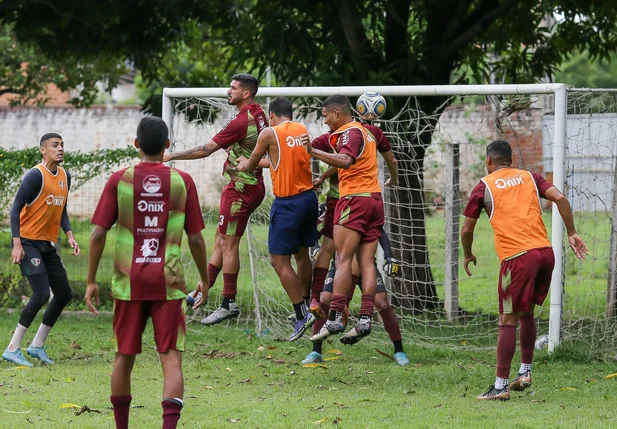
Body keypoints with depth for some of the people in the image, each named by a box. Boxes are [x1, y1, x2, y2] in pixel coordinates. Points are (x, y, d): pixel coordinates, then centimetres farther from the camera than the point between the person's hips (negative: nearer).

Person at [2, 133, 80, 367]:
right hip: (28, 242, -9)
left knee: (64, 294, 8)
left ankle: (37, 346, 18)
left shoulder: (65, 176, 9)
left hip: (48, 245, 9)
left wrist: (69, 235, 5)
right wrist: (17, 244, -22)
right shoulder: (36, 176, -15)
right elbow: (16, 209, -15)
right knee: (41, 294, -17)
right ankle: (12, 349, -11)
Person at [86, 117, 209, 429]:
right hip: (169, 284, -1)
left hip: (128, 283, 1)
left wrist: (91, 281, 5)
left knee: (125, 357, 14)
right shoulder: (182, 182, -1)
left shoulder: (119, 180, -1)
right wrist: (204, 280, 15)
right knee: (171, 358, -3)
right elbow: (196, 239, 2)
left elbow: (98, 234, -3)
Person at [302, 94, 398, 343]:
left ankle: (335, 317, -17)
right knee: (366, 262, 2)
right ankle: (365, 319, -5)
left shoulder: (350, 132, -9)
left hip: (355, 199, -9)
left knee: (343, 259, -10)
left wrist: (314, 152, -34)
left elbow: (345, 161, -28)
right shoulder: (365, 130, 19)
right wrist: (393, 179, 51)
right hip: (375, 198, 9)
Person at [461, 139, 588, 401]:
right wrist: (571, 234, 6)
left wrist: (468, 256, 26)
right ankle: (525, 372, 21)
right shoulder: (529, 178, 16)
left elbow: (467, 229, 8)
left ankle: (501, 386, -3)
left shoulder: (484, 186, 7)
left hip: (517, 258, -5)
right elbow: (560, 199, 3)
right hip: (545, 252, 5)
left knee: (508, 321, -2)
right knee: (526, 313, 21)